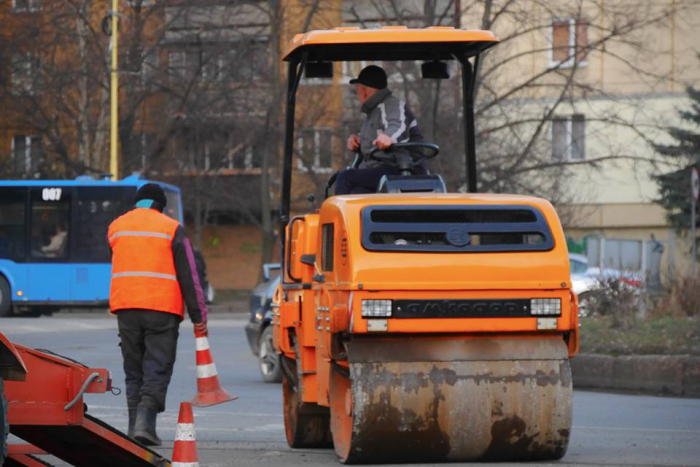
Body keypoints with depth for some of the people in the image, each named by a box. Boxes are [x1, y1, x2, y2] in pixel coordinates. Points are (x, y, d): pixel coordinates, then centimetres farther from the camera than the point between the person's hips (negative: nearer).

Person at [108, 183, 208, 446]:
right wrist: (198, 315, 0)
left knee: (134, 370, 11)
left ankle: (135, 425, 7)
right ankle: (145, 422, -19)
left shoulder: (116, 227, 12)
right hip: (162, 307, -3)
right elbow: (188, 275, -2)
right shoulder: (171, 229, -1)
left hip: (125, 307, 4)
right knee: (157, 370, -3)